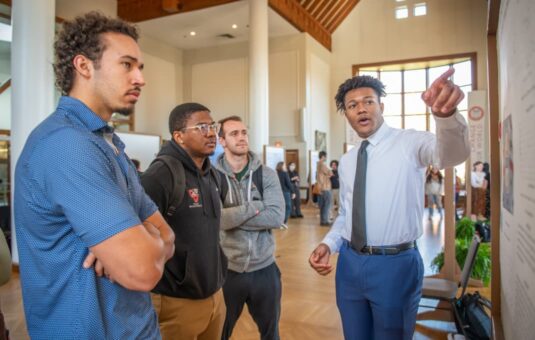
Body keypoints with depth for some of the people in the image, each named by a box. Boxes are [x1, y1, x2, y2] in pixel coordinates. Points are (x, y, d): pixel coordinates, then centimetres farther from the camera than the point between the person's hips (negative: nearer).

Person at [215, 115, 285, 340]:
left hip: (264, 269, 2)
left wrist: (231, 216, -18)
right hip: (226, 270, -1)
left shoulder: (266, 174, -2)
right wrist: (255, 206, -17)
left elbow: (276, 216, -16)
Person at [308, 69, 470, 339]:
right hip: (349, 263, 5)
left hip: (395, 264, -5)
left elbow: (452, 153, -31)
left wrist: (446, 113, -51)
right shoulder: (346, 162, 8)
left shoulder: (408, 143, -9)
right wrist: (328, 243, -1)